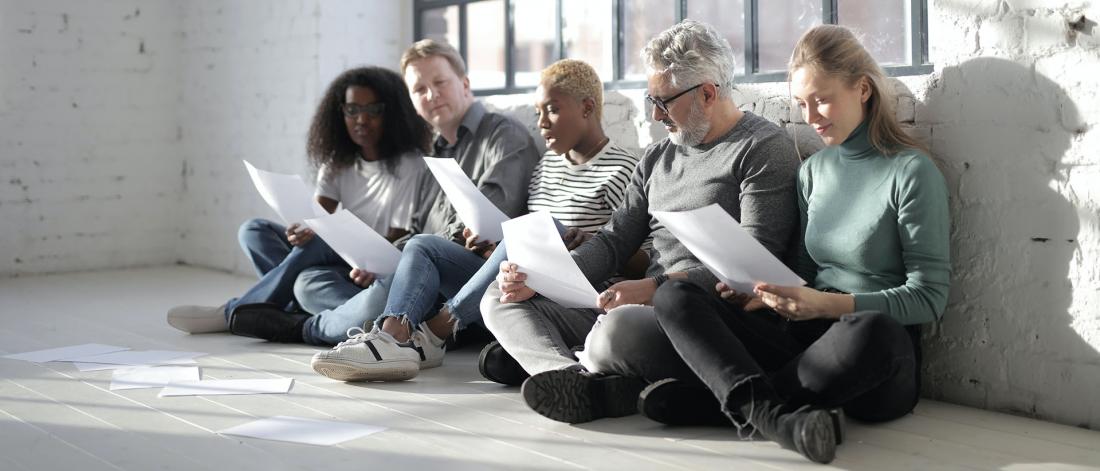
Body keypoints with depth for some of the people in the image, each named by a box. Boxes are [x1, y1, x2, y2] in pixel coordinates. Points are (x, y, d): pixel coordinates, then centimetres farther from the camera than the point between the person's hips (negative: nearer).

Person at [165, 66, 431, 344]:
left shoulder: (409, 166, -10)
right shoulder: (338, 161, 9)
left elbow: (396, 244, -14)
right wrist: (302, 231, -29)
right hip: (340, 259, 7)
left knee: (315, 245, -32)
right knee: (253, 231, -6)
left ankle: (232, 313, -16)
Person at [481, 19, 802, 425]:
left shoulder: (765, 149, -4)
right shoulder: (658, 157, 21)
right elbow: (614, 240, 17)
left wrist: (657, 287, -25)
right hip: (644, 305, 9)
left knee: (619, 326, -41)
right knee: (500, 300, -3)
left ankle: (546, 357, -8)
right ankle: (585, 383, -32)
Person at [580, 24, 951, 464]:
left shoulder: (912, 172, -4)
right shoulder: (812, 171, 15)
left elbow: (929, 296, -8)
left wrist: (829, 304, -19)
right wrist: (767, 295, -4)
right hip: (806, 338, 6)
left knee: (872, 331, -42)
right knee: (675, 297, -13)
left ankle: (707, 394, -26)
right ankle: (771, 412, -35)